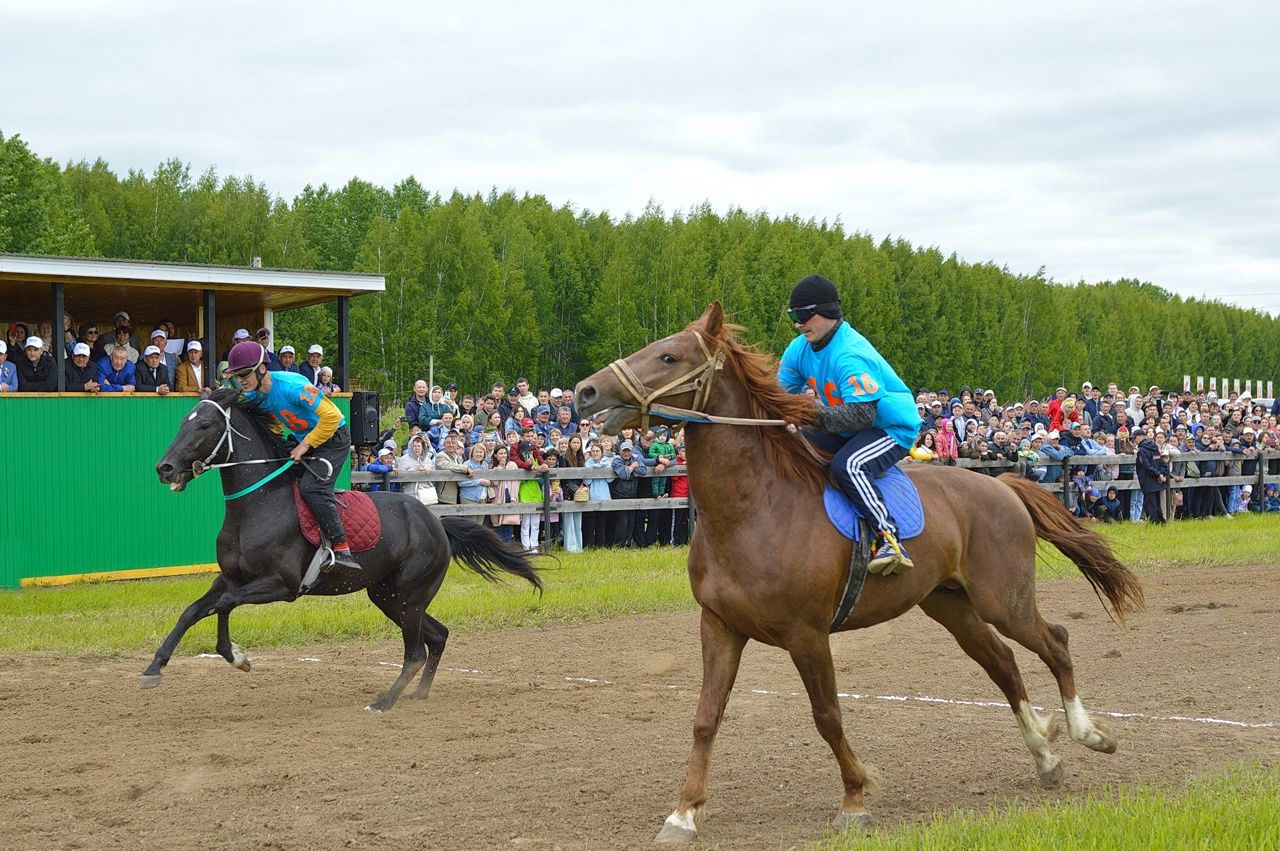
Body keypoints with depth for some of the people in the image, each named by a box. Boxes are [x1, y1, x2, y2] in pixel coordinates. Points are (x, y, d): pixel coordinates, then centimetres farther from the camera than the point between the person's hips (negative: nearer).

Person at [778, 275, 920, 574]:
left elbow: (862, 414, -34)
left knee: (847, 465, -35)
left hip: (893, 429, -9)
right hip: (846, 432, 9)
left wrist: (814, 415, -43)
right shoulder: (800, 348, 0)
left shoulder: (851, 356, -27)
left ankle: (890, 541, -36)